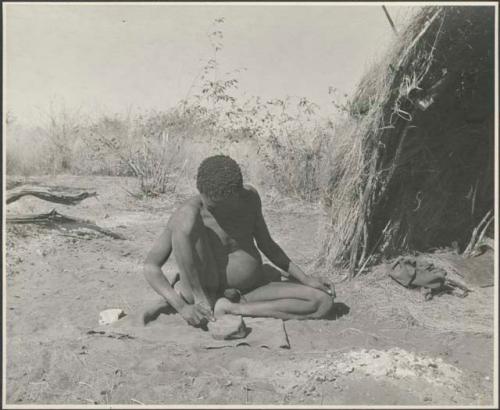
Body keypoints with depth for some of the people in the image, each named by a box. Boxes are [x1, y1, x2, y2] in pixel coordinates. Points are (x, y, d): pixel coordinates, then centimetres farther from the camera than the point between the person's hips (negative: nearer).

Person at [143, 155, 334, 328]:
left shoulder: (250, 197, -3)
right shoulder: (190, 212, -15)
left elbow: (266, 244, 10)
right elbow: (151, 267, -17)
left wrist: (306, 279, 4)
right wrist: (183, 308, -29)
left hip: (251, 289, 6)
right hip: (207, 292, -5)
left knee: (323, 301, -14)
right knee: (188, 218, -25)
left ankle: (232, 307, -16)